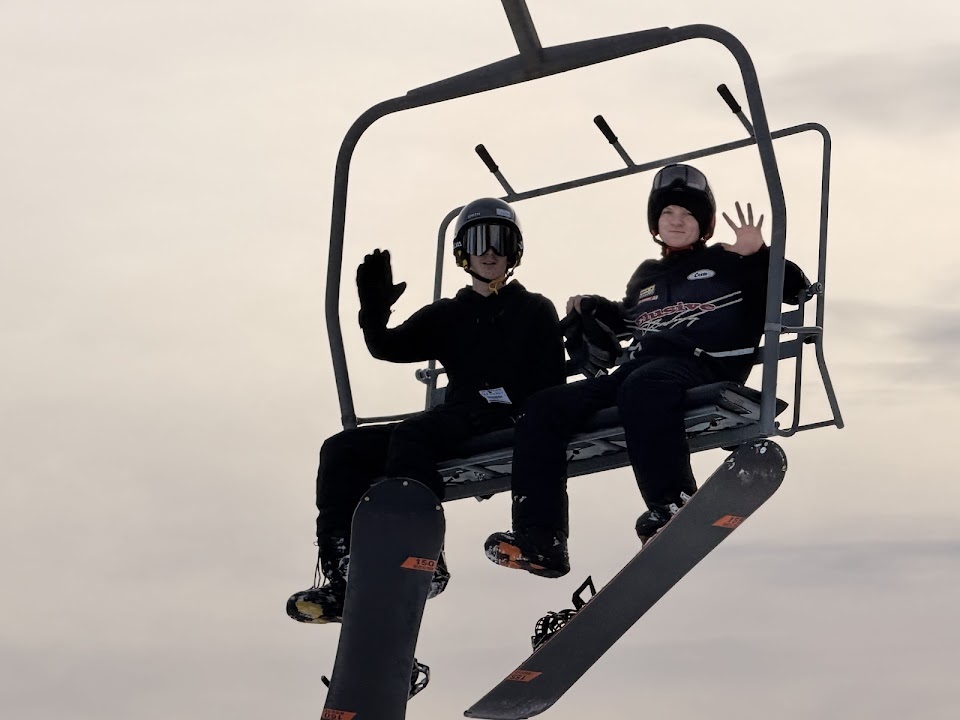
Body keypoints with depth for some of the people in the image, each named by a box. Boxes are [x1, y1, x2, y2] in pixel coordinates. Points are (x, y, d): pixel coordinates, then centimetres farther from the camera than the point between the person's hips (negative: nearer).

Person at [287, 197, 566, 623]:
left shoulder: (535, 311, 15)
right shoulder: (446, 316, 25)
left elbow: (550, 385, 3)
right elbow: (388, 347, 9)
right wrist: (374, 309, -12)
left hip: (509, 424, -6)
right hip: (455, 424, 6)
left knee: (411, 437, -34)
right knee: (342, 450, -12)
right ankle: (344, 575, -29)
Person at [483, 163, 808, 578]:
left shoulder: (725, 264, 16)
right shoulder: (646, 277, 32)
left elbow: (794, 286, 7)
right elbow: (622, 324, 43)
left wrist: (758, 255, -8)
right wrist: (589, 311, 26)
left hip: (702, 366, -6)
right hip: (638, 367, 6)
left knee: (642, 386, -43)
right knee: (544, 408, -14)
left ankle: (672, 507, -41)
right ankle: (539, 540, -24)